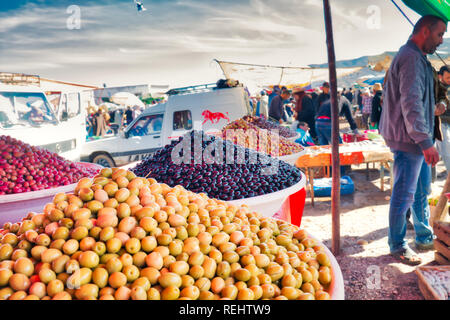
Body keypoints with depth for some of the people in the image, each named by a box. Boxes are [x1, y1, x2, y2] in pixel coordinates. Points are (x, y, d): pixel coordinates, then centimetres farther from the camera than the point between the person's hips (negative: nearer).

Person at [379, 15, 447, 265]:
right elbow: (411, 104, -25)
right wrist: (426, 142, -27)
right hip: (409, 140, -11)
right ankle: (398, 246, 12)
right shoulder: (411, 58, -16)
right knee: (404, 195, -1)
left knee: (422, 191, 18)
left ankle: (425, 238, 32)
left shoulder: (418, 58, 19)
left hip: (417, 140, 11)